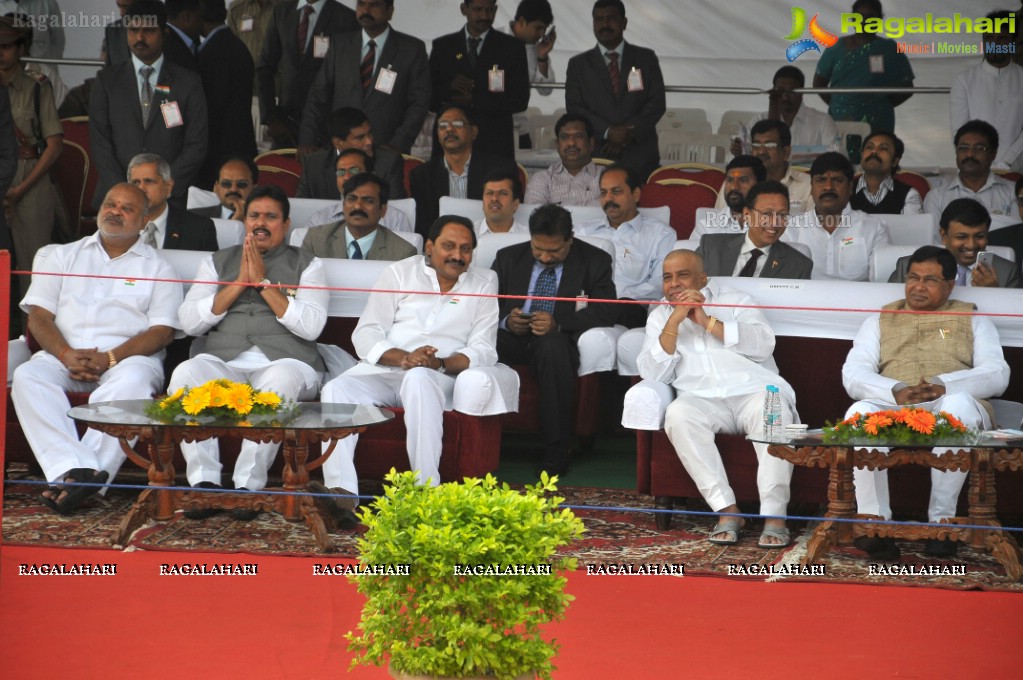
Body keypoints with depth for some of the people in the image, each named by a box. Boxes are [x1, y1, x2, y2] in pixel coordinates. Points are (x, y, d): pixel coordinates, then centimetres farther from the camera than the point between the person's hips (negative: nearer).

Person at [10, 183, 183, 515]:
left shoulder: (157, 267, 15)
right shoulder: (65, 256, 22)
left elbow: (162, 331, 2)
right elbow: (39, 314, 11)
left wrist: (109, 359, -14)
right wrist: (67, 355, -10)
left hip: (128, 356, -2)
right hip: (64, 354, 2)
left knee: (132, 381, -38)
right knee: (28, 376, -31)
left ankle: (69, 476, -47)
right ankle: (77, 469, -47)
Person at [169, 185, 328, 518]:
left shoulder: (306, 265, 16)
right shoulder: (217, 262, 23)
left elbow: (311, 326, -2)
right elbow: (189, 321, 8)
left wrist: (263, 282, -3)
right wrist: (239, 282, 2)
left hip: (285, 362, -2)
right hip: (223, 362, 2)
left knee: (279, 381, -39)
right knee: (184, 374, -32)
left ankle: (248, 484, -33)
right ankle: (204, 482, -30)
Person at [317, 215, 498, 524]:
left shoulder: (482, 286, 16)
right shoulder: (400, 273, 16)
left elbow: (483, 350, 5)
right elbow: (365, 335, 6)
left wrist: (440, 363, -15)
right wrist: (402, 358, -15)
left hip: (439, 378, -2)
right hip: (382, 370, 2)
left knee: (418, 380, -39)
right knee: (335, 390, -30)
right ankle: (343, 495, -44)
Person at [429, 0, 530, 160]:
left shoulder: (512, 47, 6)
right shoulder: (442, 46, 11)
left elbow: (520, 100, -2)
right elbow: (428, 98, 8)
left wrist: (474, 101, -11)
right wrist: (449, 88, -13)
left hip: (494, 146, -1)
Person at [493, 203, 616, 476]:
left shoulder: (595, 261, 5)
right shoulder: (508, 257, 14)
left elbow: (605, 312, -6)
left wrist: (558, 323, -22)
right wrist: (505, 320, -12)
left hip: (557, 340, -2)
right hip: (512, 339, 3)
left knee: (552, 345, -40)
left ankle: (556, 451, -33)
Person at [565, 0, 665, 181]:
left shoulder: (646, 58, 12)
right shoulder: (578, 64, 12)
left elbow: (657, 102, 6)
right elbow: (574, 107, 4)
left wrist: (630, 133, -9)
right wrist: (608, 132, -12)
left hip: (641, 158, 0)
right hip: (595, 157, 0)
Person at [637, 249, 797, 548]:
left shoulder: (736, 301, 17)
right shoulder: (660, 316, 21)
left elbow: (764, 344, -2)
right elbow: (652, 373, 6)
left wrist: (707, 321, -5)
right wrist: (674, 322, -4)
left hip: (754, 390, -1)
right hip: (702, 399, 1)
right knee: (677, 414, -33)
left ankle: (774, 517, -36)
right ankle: (727, 511, -32)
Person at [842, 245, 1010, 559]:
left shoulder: (973, 320, 22)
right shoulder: (880, 320, 25)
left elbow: (997, 375, 5)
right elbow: (852, 375, 9)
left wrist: (942, 385, -15)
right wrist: (896, 391, -14)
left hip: (950, 413, -1)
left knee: (959, 403, -39)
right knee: (860, 412, -34)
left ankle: (941, 519, -30)